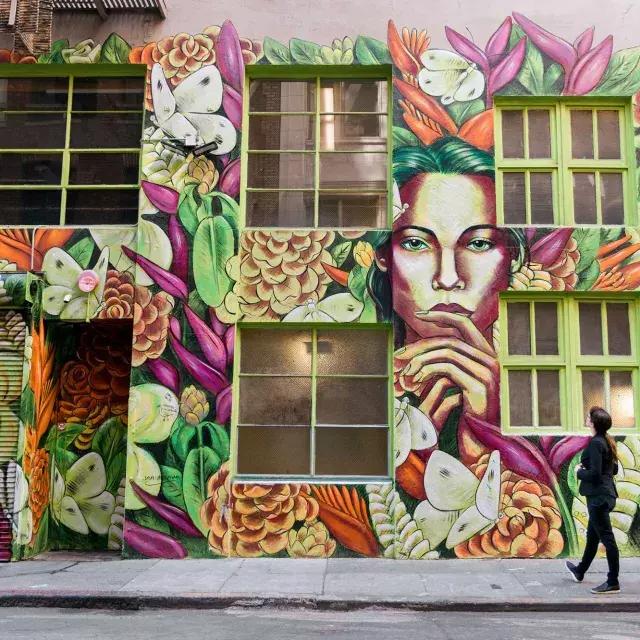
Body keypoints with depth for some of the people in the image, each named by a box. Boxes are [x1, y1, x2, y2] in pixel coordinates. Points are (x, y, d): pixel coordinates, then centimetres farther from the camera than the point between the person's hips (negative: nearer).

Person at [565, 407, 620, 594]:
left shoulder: (595, 443, -19)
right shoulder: (608, 441, 10)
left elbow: (594, 473, -24)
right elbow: (614, 469, 17)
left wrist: (579, 472, -6)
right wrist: (586, 467, 11)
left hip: (598, 496, -10)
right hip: (605, 494, 10)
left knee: (606, 538, -3)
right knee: (592, 535, 21)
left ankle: (613, 583, 5)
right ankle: (580, 571, 37)